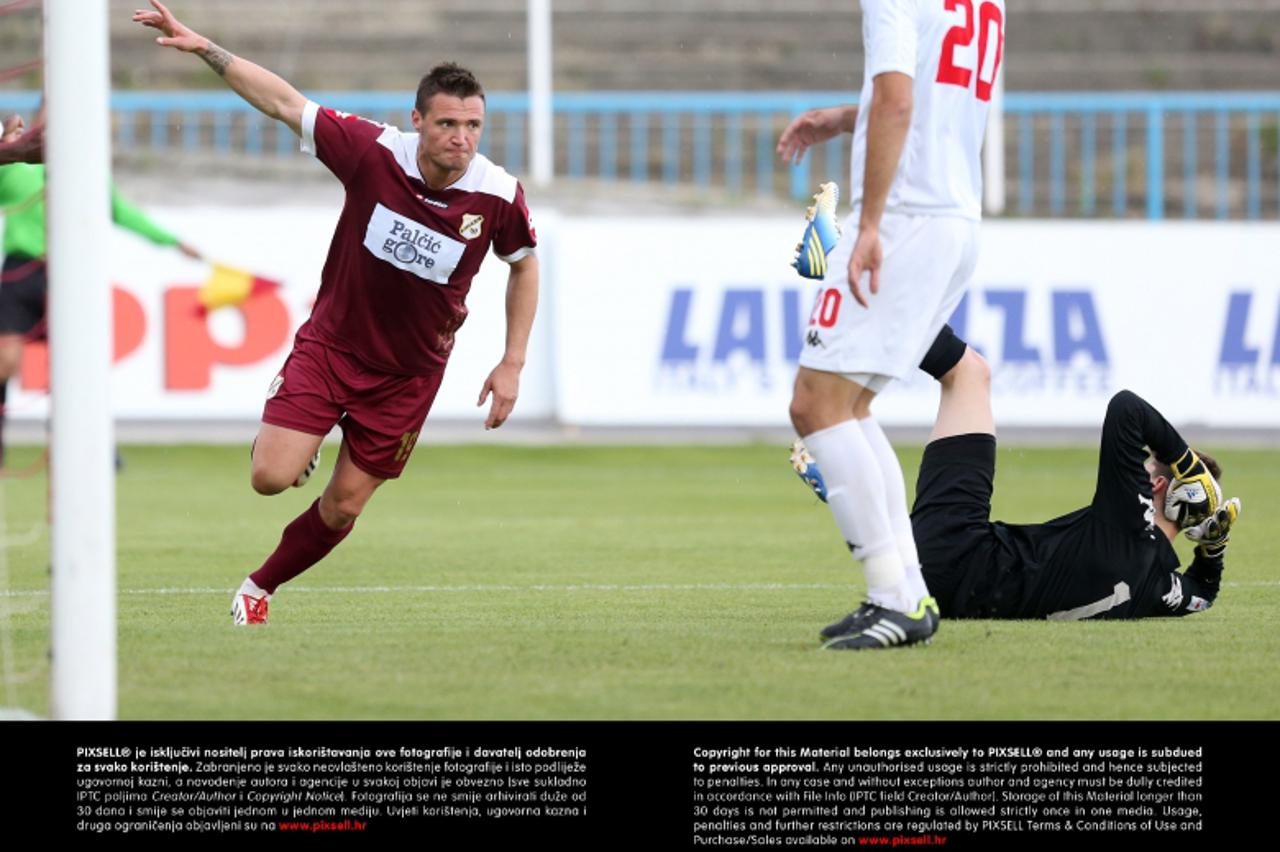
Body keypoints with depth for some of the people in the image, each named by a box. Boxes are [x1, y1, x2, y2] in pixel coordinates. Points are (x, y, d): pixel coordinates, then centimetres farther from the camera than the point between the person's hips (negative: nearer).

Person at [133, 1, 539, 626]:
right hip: (330, 345, -1)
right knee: (272, 478, -15)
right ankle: (291, 436, 22)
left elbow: (524, 263, 4)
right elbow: (282, 101, -12)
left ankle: (259, 587, 32)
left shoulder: (498, 196, -16)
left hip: (408, 373, 1)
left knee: (344, 505, 6)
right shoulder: (374, 152, -21)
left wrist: (512, 365, 1)